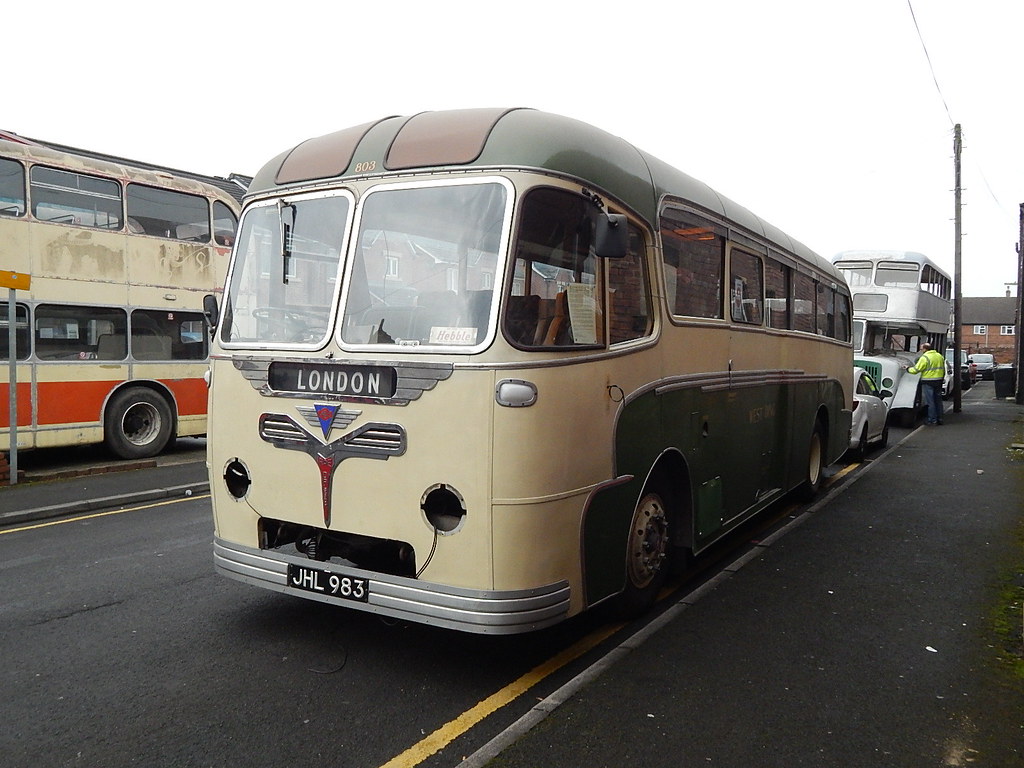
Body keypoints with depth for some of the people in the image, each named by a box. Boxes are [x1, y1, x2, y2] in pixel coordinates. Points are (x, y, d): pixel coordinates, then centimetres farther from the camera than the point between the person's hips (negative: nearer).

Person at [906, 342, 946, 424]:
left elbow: (916, 369, -14)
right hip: (938, 381, 7)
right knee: (938, 400, 14)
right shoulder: (940, 356, 12)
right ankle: (939, 419, 19)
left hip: (928, 382, -7)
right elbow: (943, 370, 18)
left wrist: (908, 369, 3)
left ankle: (932, 420, 1)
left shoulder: (925, 357, -13)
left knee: (930, 401, -2)